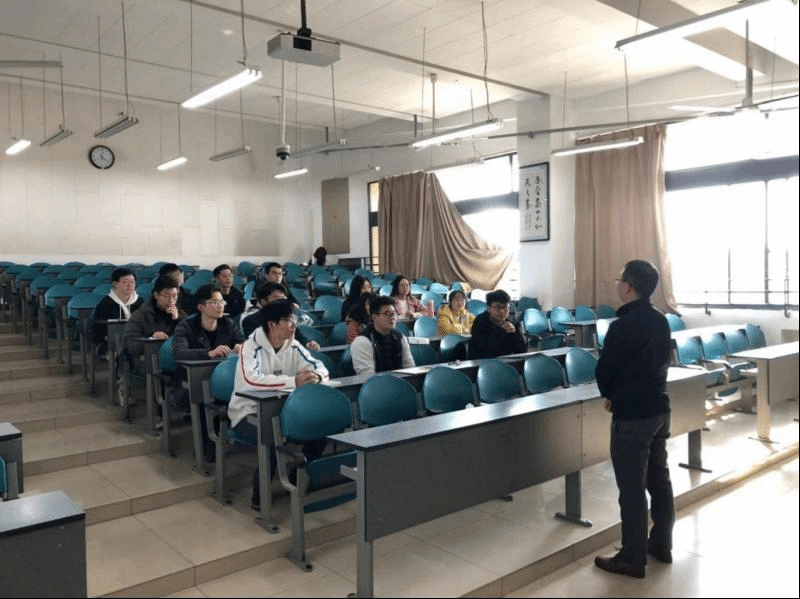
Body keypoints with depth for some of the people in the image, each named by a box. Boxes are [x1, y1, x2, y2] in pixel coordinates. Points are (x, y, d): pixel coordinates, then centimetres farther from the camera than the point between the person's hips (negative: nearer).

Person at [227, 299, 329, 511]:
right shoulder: (252, 346, -17)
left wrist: (315, 376, -27)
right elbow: (251, 379, -36)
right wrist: (294, 381, -41)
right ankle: (259, 495, -9)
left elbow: (321, 368, -1)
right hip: (248, 412, -6)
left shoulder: (293, 346, 2)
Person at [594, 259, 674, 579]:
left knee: (632, 488, 1)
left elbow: (604, 369, -13)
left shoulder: (622, 325, -21)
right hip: (659, 408, 9)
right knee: (659, 480, 18)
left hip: (631, 415, -9)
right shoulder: (661, 321, 5)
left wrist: (609, 395, 8)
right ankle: (661, 544, 31)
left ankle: (633, 558, 11)